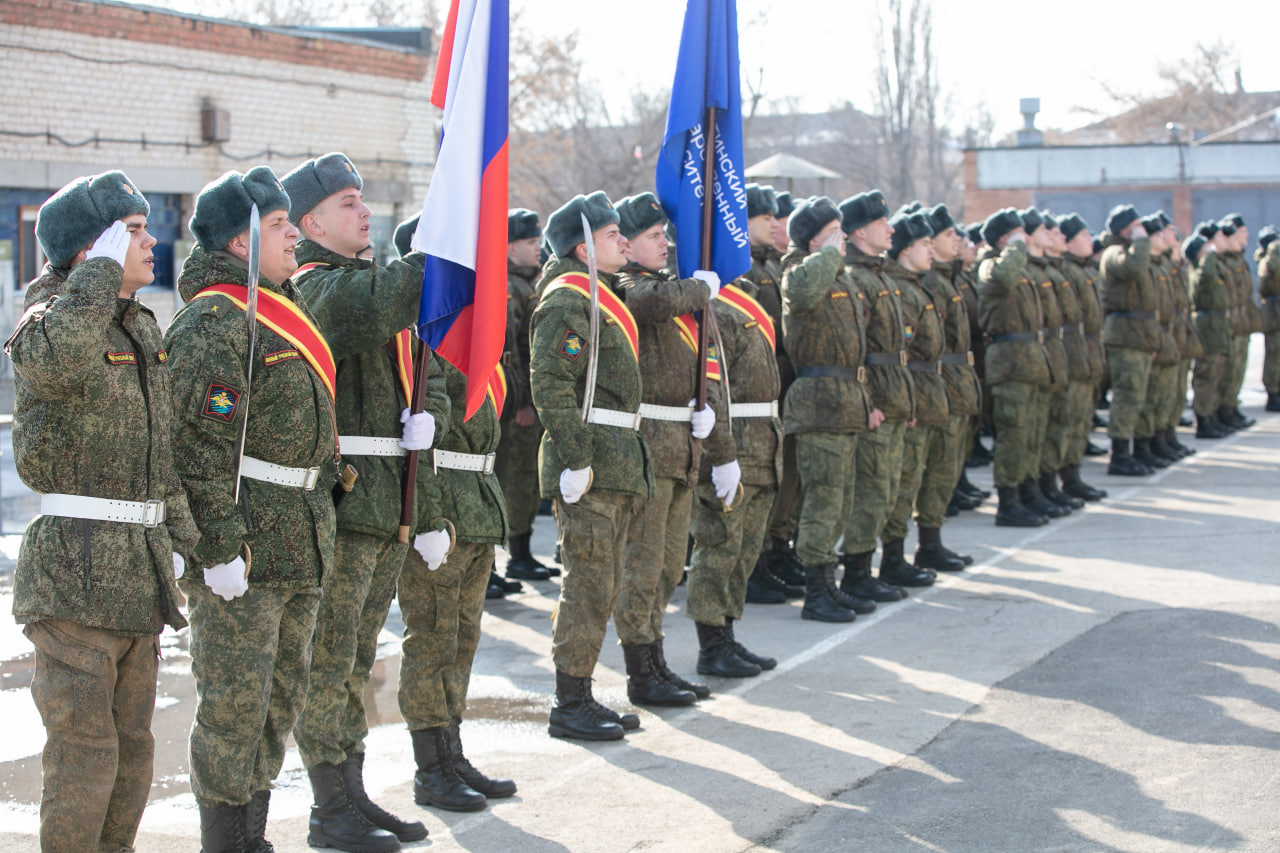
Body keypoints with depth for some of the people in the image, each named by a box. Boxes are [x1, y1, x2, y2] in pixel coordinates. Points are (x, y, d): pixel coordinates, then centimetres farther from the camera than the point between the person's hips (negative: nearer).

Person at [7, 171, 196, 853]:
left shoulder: (143, 326, 16)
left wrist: (180, 536, 20)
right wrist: (104, 269, -25)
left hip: (141, 567, 8)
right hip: (76, 572, -8)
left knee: (132, 744, 15)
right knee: (85, 749, -6)